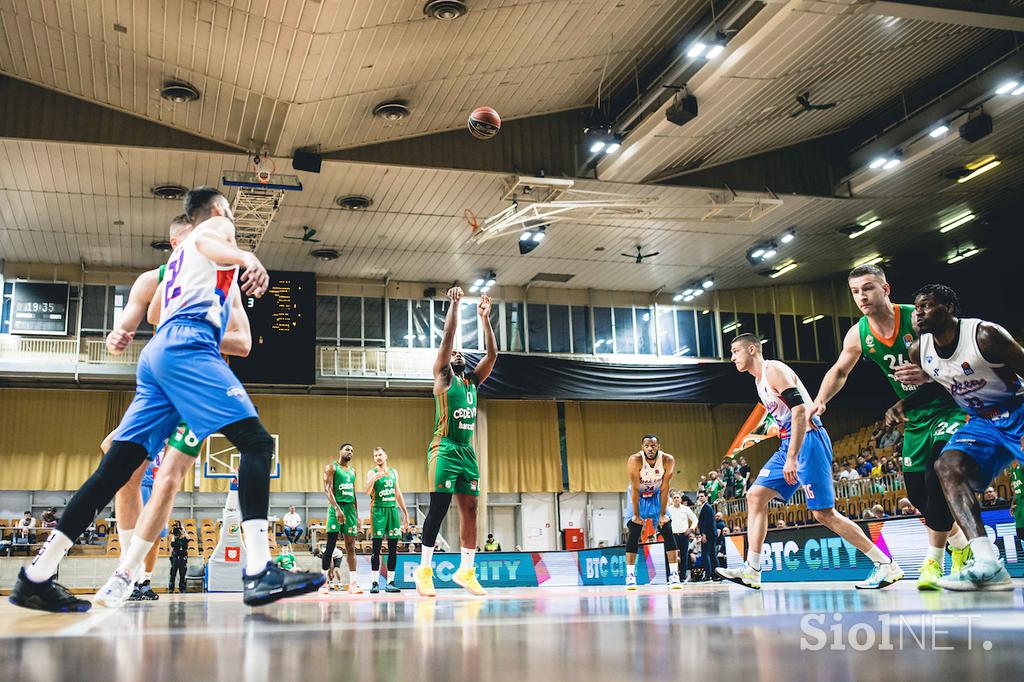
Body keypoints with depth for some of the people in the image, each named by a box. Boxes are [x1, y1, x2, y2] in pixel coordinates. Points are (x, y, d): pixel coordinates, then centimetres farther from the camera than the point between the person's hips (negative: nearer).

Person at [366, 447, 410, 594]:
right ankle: (375, 582, -6)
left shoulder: (393, 472, 15)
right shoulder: (372, 473, 1)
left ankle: (390, 582, 5)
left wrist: (405, 513, 16)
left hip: (393, 509, 5)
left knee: (393, 549, 2)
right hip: (378, 510, -4)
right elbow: (367, 492, -16)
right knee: (376, 548, -7)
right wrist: (373, 479, -36)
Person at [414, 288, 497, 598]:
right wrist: (454, 303, -8)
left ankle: (466, 570, 10)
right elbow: (448, 337, -7)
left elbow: (492, 353, 14)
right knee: (439, 508, -10)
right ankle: (424, 569, -6)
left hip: (468, 451, 7)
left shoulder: (473, 380, 19)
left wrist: (485, 317, 11)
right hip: (445, 448, -7)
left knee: (470, 509, 4)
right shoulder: (443, 376, 3)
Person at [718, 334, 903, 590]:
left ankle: (886, 565, -3)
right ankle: (751, 571, 2)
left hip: (808, 440, -10)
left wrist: (792, 458, -27)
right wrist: (788, 455, 21)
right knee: (755, 496, 3)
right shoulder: (759, 380, 19)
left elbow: (800, 410, -22)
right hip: (789, 445, 10)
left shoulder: (774, 370, -11)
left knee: (824, 513, -11)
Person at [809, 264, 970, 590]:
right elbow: (839, 371, 14)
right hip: (916, 417, 6)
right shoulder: (858, 335, -3)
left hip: (949, 406, -6)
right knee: (916, 491, 4)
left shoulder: (918, 318, -18)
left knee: (938, 476, -24)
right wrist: (819, 401, 0)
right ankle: (961, 543, 28)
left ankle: (934, 559, -12)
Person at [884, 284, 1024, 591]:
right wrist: (904, 404, 1)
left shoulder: (985, 334, -21)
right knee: (947, 465, -18)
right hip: (981, 422, 6)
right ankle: (987, 565, -29)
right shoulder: (919, 351, -1)